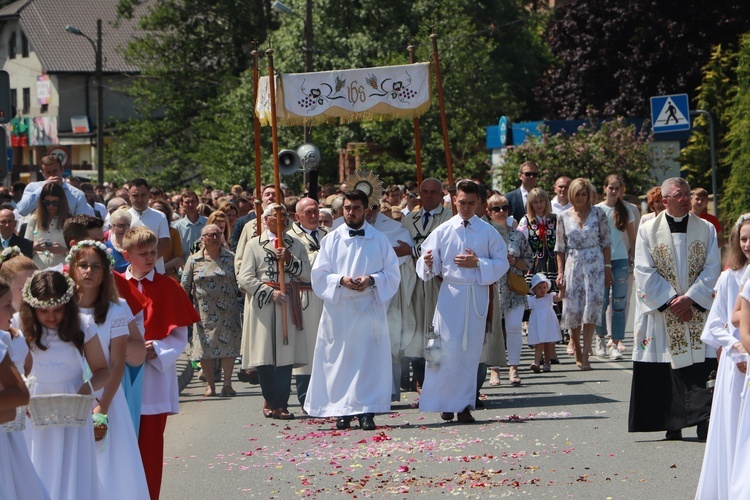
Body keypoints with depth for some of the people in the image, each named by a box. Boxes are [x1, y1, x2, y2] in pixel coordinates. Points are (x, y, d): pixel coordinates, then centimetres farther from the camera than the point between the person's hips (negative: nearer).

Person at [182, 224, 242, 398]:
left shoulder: (231, 258, 4)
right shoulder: (194, 260, 4)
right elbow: (185, 287, 5)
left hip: (228, 311, 0)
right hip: (204, 313, 0)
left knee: (229, 346, -3)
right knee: (205, 347, 1)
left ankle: (227, 384, 5)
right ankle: (210, 384, 12)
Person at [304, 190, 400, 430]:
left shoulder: (379, 240, 8)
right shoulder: (331, 240, 9)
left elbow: (393, 273, 5)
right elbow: (319, 275, 5)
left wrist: (372, 280, -13)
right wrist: (341, 280, -13)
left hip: (369, 309, 0)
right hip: (338, 310, 1)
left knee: (368, 360, -5)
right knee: (339, 361, -1)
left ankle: (366, 411, -4)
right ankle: (342, 411, 4)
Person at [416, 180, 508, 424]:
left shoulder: (488, 232, 5)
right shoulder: (443, 231, 4)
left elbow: (503, 263, 4)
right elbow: (431, 267, 3)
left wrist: (478, 263, -11)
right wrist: (428, 264, -21)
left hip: (477, 296, 1)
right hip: (450, 294, -1)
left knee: (471, 351, 2)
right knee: (448, 350, -6)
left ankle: (464, 405, 8)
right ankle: (447, 403, 4)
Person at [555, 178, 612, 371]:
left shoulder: (598, 214, 1)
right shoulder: (564, 216, 5)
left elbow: (605, 242, 4)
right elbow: (560, 247, 9)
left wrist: (608, 268, -1)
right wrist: (560, 272, 3)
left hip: (595, 264, -2)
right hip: (573, 265, 2)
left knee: (591, 308, -9)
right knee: (572, 309, 1)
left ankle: (585, 356, -9)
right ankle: (577, 353, 17)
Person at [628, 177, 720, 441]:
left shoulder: (706, 229, 6)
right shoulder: (648, 230, 3)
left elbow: (711, 270, 1)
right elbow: (644, 272, -2)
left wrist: (689, 298, -11)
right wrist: (671, 300, -10)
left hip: (697, 310, 0)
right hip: (661, 311, 0)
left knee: (699, 366, -10)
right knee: (665, 371, 0)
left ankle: (703, 421, -13)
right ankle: (673, 426, 6)